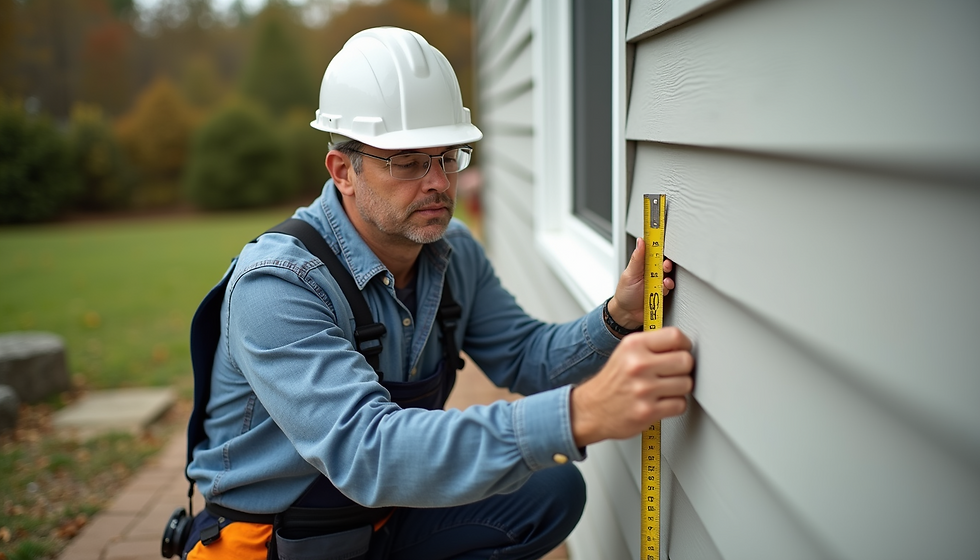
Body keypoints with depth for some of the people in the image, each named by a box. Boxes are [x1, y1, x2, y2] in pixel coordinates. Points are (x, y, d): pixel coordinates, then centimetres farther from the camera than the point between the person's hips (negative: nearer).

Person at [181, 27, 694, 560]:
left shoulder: (454, 252, -4)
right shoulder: (274, 285, -29)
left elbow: (524, 357, 2)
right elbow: (365, 451, -41)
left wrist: (616, 319, -21)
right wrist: (580, 415, -52)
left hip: (393, 514, 6)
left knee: (554, 491, -9)